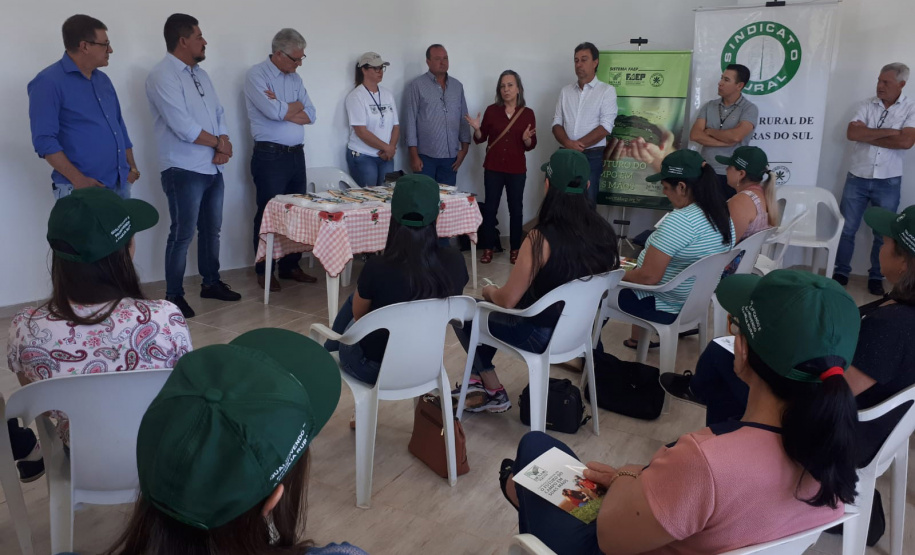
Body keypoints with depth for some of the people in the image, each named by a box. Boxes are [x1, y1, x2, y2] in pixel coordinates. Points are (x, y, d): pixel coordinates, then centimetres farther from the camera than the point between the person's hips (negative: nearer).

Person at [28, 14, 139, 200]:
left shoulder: (102, 79, 14)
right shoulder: (49, 82, -8)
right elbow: (44, 139, -15)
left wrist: (131, 166, 9)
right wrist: (79, 180, -21)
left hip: (121, 183, 7)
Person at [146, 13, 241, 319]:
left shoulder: (200, 74, 14)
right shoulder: (163, 75, -13)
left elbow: (219, 114, 12)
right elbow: (184, 127, -21)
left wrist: (224, 144, -8)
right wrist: (219, 143, -9)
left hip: (213, 168, 8)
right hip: (184, 171, -8)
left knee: (211, 230, 15)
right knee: (182, 235, -1)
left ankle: (211, 283, 29)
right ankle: (173, 296, 11)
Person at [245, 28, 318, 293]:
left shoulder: (295, 78, 14)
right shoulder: (257, 75, -7)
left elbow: (310, 115, 5)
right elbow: (275, 113, -20)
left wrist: (283, 109, -10)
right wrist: (296, 106, -2)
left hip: (296, 154, 7)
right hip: (270, 156, -6)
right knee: (269, 214, 2)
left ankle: (290, 266, 21)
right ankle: (263, 271, 13)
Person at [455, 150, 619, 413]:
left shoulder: (541, 238, -28)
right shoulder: (603, 231, -9)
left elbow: (506, 300, -20)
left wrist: (489, 291, 3)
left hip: (542, 335, -7)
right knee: (488, 310, 25)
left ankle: (493, 393, 22)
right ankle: (478, 380, 31)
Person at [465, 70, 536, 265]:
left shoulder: (528, 113, 0)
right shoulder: (491, 110, 1)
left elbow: (531, 146, 0)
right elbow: (480, 139, 4)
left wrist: (526, 139, -22)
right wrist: (477, 129, -16)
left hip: (517, 169, 0)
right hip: (493, 168, 0)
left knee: (516, 209, 4)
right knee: (490, 207, 0)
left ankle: (515, 249, 13)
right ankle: (488, 249, 9)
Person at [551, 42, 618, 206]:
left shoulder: (607, 90, 0)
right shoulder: (566, 91, 12)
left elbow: (605, 127, -9)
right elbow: (556, 123, 8)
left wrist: (578, 145, -14)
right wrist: (567, 143, -13)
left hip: (591, 156, -3)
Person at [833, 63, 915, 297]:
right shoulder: (867, 105, 1)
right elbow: (851, 133, -13)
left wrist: (867, 134, -13)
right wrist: (888, 132, -16)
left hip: (888, 182, -1)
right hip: (857, 178, 1)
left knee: (884, 233, 9)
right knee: (846, 228, 6)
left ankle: (876, 278, 22)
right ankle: (841, 272, 19)